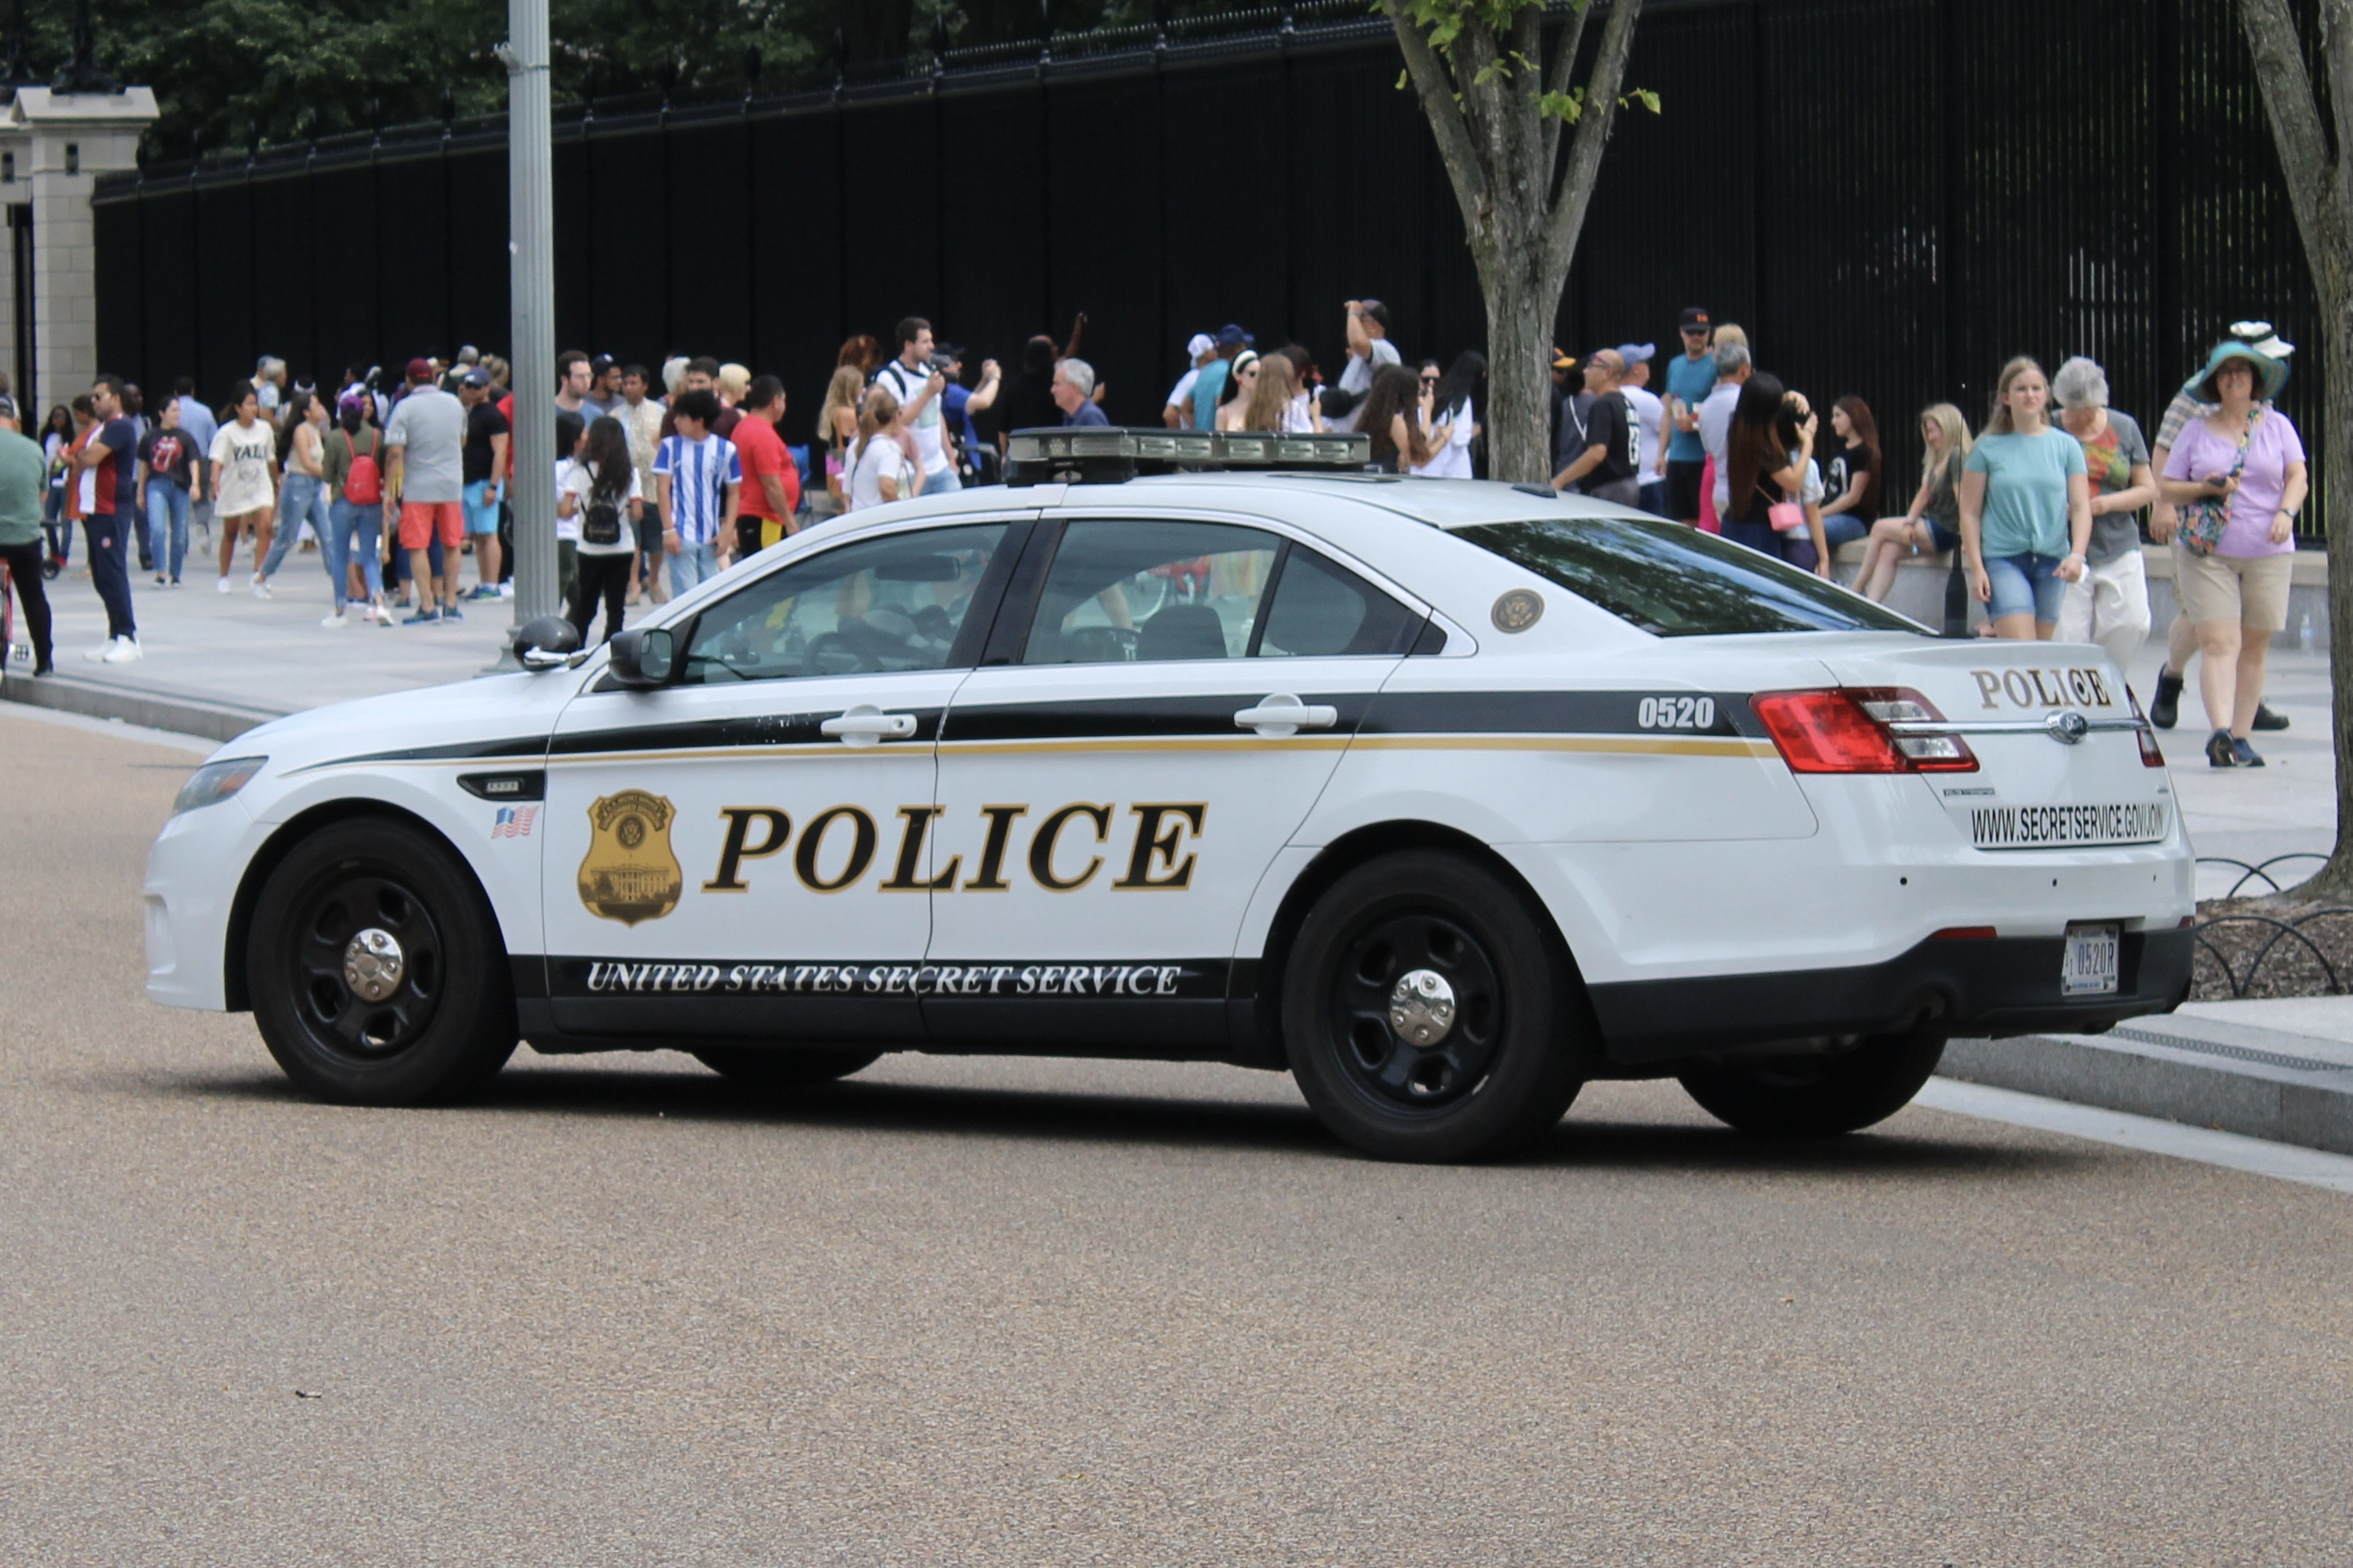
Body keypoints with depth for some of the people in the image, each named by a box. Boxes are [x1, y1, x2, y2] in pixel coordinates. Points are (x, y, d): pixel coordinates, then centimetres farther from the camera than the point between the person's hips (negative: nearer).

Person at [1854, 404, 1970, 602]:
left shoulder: (1956, 457, -12)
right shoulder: (1935, 461, 19)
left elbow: (1962, 497, -18)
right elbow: (1924, 494, 14)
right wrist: (1910, 521, -2)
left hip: (1949, 532, -9)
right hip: (1935, 527, 9)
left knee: (1881, 528, -6)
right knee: (1889, 551, -10)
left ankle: (1858, 590, 1)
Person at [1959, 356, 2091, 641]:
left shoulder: (2066, 446, 6)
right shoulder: (1988, 448, 1)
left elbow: (2080, 506, 3)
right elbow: (1970, 512, 2)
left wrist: (2076, 555, -13)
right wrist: (1976, 568, -5)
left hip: (2051, 562, 3)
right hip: (2004, 559, -3)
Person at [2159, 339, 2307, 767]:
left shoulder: (2277, 426, 10)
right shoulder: (2196, 431, 9)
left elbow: (2298, 476, 4)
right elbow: (2168, 489, 9)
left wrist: (2286, 513, -15)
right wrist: (2205, 488, -10)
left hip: (2267, 553, 1)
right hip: (2207, 554, -1)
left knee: (2254, 648, 3)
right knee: (2218, 643, -14)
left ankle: (2240, 738, 9)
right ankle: (2221, 733, -26)